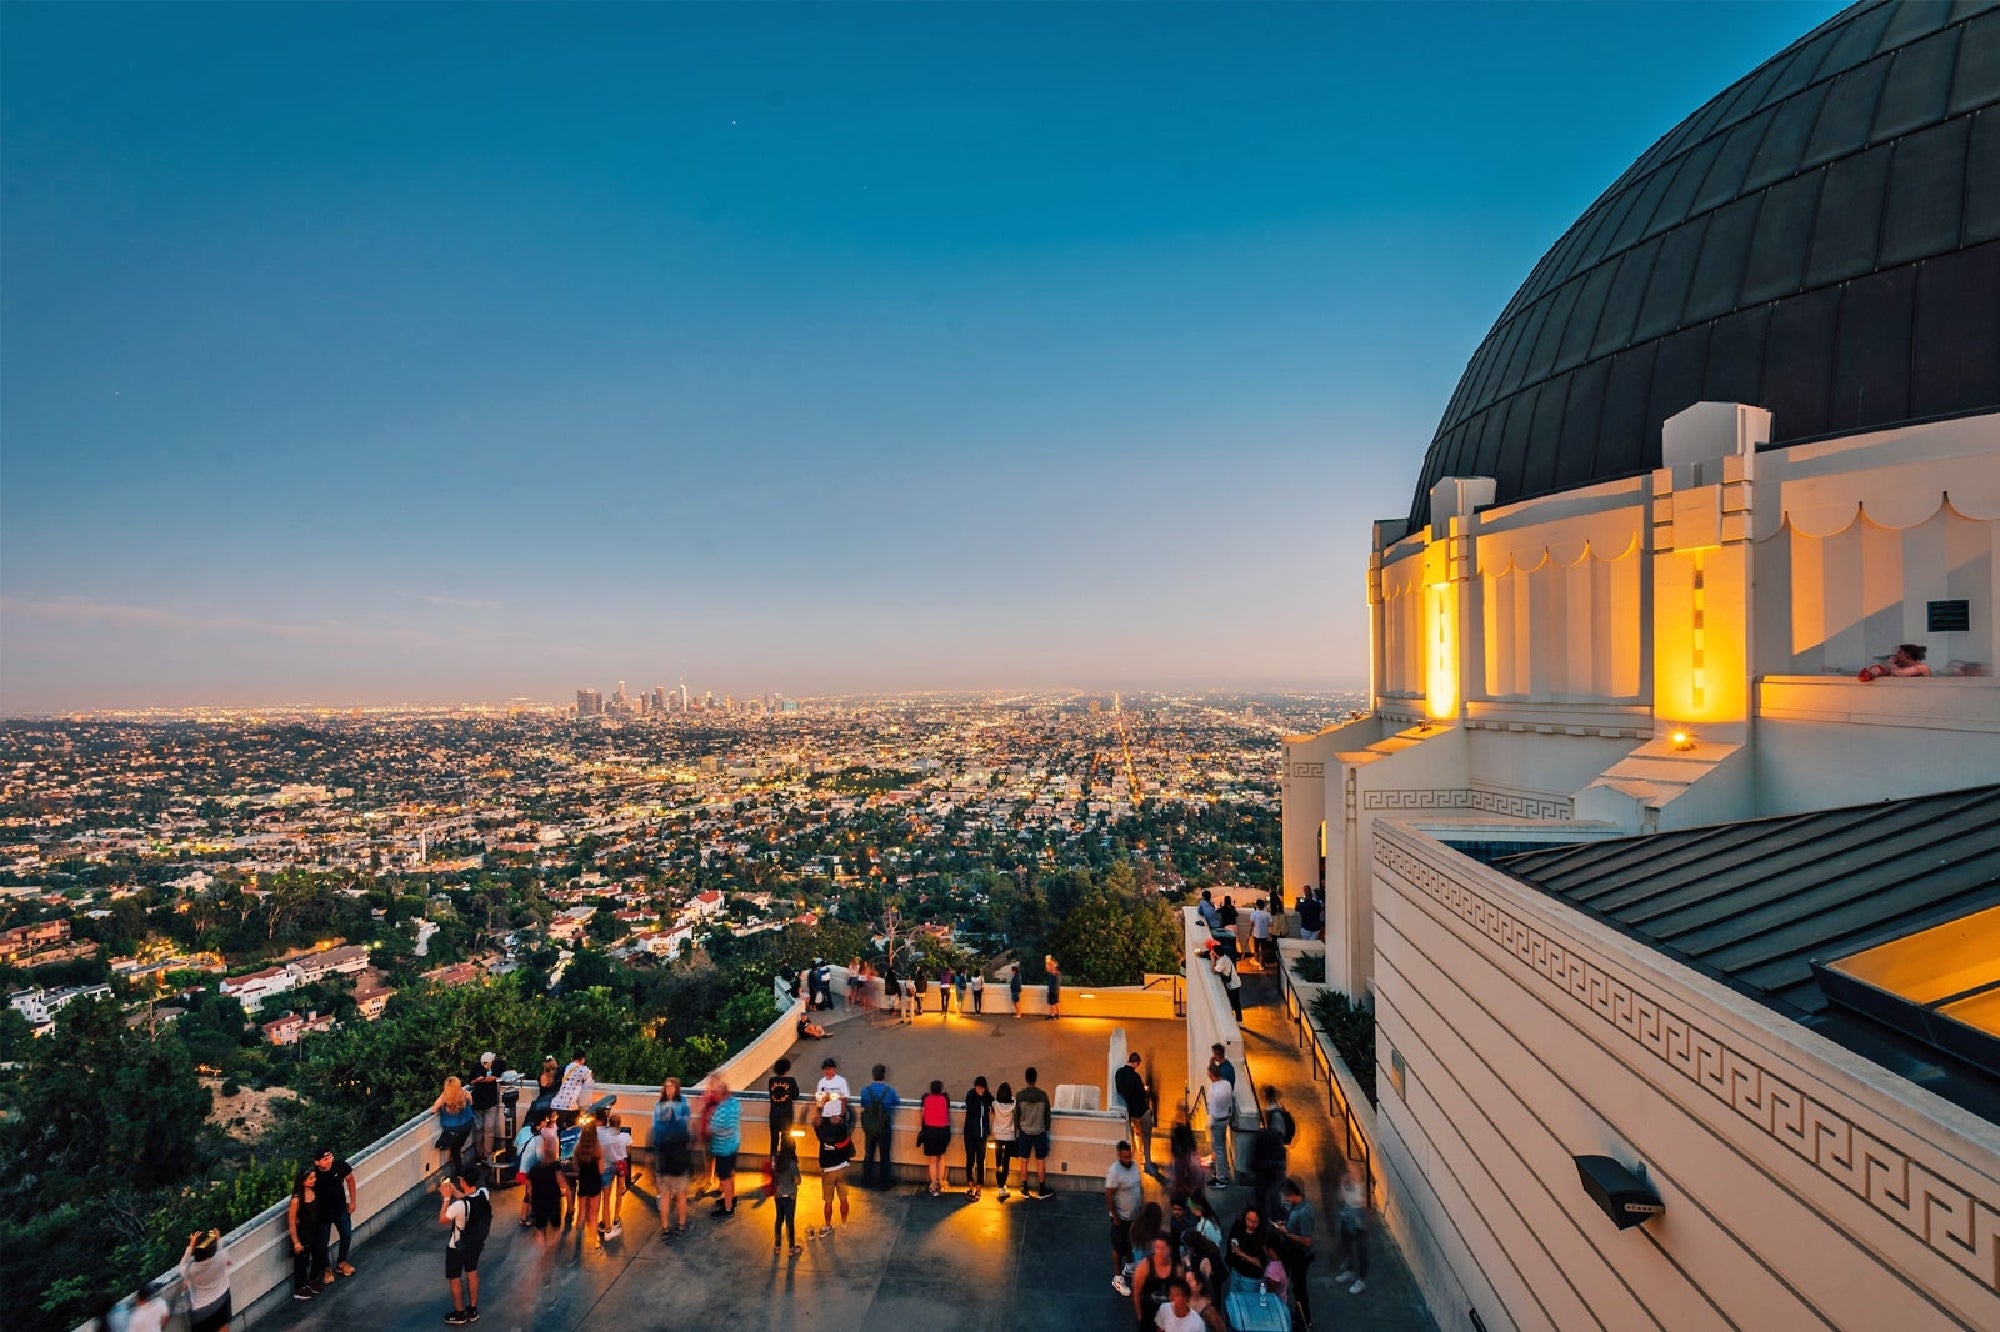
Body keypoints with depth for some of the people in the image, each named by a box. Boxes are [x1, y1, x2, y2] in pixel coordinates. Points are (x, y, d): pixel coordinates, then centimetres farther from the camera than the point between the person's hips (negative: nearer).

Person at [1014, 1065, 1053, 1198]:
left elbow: (1016, 1116, -3)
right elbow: (1048, 1115, 0)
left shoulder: (1020, 1095, -9)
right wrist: (1046, 1129, 14)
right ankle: (1042, 1190, 13)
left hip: (1024, 1132, 0)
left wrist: (1016, 1133, 8)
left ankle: (1025, 1190, 15)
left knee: (1024, 1161, 10)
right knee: (1041, 1162, 9)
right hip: (1040, 1132, 0)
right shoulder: (1043, 1095, -8)